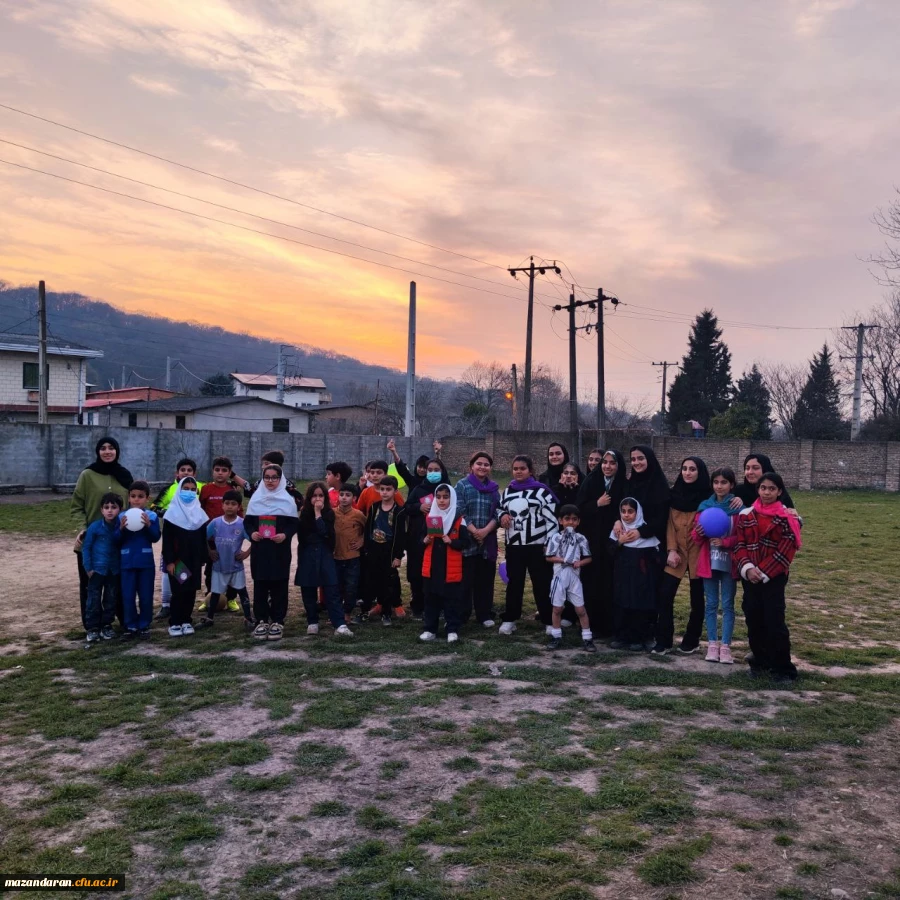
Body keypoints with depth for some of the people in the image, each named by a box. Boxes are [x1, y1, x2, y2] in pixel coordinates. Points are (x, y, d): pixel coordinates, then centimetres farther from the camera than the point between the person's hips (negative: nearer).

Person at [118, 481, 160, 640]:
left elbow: (155, 538, -7)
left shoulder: (152, 516, -1)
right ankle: (130, 626, 17)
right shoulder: (122, 516, 1)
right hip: (127, 562, 1)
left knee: (146, 596, 6)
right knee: (128, 596, 6)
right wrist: (122, 528, -19)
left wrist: (148, 525, -23)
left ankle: (144, 626, 17)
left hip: (146, 562, -1)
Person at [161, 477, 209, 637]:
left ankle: (186, 621, 16)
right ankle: (174, 623, 6)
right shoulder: (172, 513, -3)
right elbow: (167, 540, -7)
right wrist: (169, 561, -12)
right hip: (177, 560, -4)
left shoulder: (199, 513, 9)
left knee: (191, 591, 6)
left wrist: (203, 559, 8)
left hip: (194, 560, 4)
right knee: (178, 591, -4)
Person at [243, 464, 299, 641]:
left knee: (279, 585, 0)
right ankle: (261, 621, 11)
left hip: (280, 549, -2)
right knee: (260, 584, 3)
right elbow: (247, 521, 10)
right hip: (259, 548, 2)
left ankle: (277, 622, 7)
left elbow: (294, 524, 0)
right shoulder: (255, 498, 8)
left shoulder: (288, 500, 1)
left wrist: (285, 535, -18)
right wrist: (251, 533, -10)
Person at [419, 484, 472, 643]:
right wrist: (425, 541, -8)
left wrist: (451, 541, -20)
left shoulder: (459, 519, -5)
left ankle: (453, 630, 9)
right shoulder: (429, 517, 8)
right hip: (431, 567, 4)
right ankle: (430, 629, 18)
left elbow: (466, 542, -6)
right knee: (431, 599, 9)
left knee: (452, 599, 2)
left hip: (451, 568, -4)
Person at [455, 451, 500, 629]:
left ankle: (485, 615, 18)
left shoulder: (494, 488, 9)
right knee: (465, 580, 0)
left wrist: (485, 530, -12)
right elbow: (459, 512, -7)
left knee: (485, 579, 8)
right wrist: (474, 531, -14)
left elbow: (498, 513, 3)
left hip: (488, 541, 3)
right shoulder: (462, 485, -1)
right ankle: (461, 615, 9)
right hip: (466, 540, -3)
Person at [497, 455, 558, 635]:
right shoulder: (507, 492, 11)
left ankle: (549, 621, 12)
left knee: (542, 584, 3)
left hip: (537, 546, -4)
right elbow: (499, 509, 25)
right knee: (514, 583, 11)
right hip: (513, 546, 4)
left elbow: (552, 519, -7)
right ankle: (510, 619, 20)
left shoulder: (542, 491, -6)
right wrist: (502, 515, 1)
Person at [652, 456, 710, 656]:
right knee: (665, 595, -4)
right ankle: (663, 640, 5)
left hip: (698, 553, -2)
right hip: (676, 553, 3)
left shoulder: (708, 496, -4)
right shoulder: (674, 494, 5)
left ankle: (691, 641, 21)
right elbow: (670, 524, 5)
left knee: (697, 598, 8)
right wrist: (671, 550, -3)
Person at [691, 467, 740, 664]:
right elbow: (696, 539, 9)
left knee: (727, 605, 4)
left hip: (729, 563, -3)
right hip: (709, 562, 3)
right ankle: (712, 644, 15)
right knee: (711, 604, 8)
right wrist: (698, 533, -13)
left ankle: (726, 646, 9)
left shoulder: (738, 508, -3)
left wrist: (725, 542, -19)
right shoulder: (704, 506, 6)